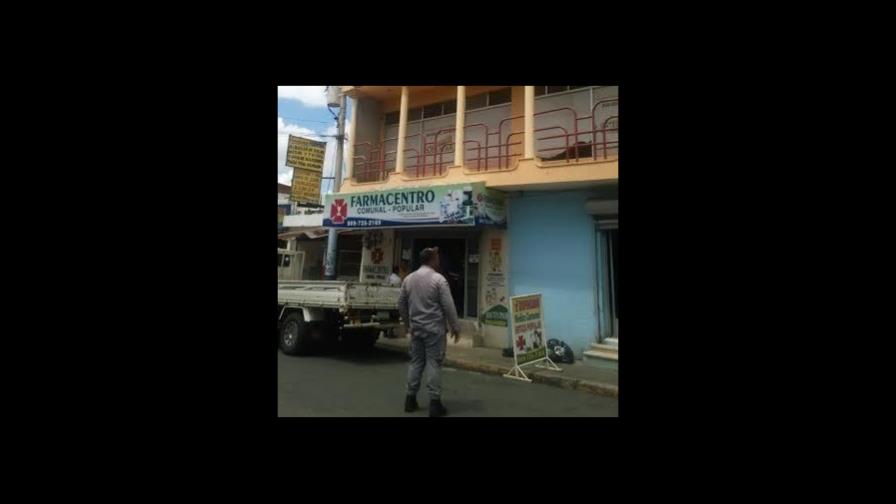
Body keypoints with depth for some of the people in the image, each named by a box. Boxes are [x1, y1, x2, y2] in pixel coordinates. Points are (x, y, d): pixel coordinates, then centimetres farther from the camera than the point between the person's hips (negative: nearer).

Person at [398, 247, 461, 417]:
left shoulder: (408, 279, 8)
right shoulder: (438, 279, -11)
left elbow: (401, 304, 14)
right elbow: (448, 306, -12)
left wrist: (407, 324, 25)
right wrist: (455, 326, -3)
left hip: (416, 328, 6)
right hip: (434, 328, -6)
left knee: (416, 362, 13)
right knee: (434, 364, -2)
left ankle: (410, 399, 18)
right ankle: (434, 402, 1)